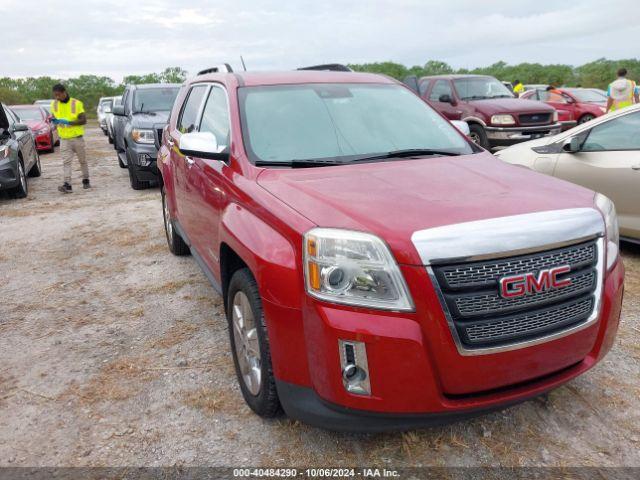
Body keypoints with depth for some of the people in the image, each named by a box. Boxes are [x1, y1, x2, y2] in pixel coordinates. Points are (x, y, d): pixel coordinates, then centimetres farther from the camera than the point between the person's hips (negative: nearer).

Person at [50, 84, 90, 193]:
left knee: (82, 160, 11)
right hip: (64, 139, 2)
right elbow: (54, 117, 17)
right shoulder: (54, 104, 4)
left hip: (77, 137, -2)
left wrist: (69, 122, -23)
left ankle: (86, 180, 29)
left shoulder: (76, 103, -8)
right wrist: (54, 120, -9)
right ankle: (67, 185, -16)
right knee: (66, 162, -9)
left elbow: (84, 120, -11)